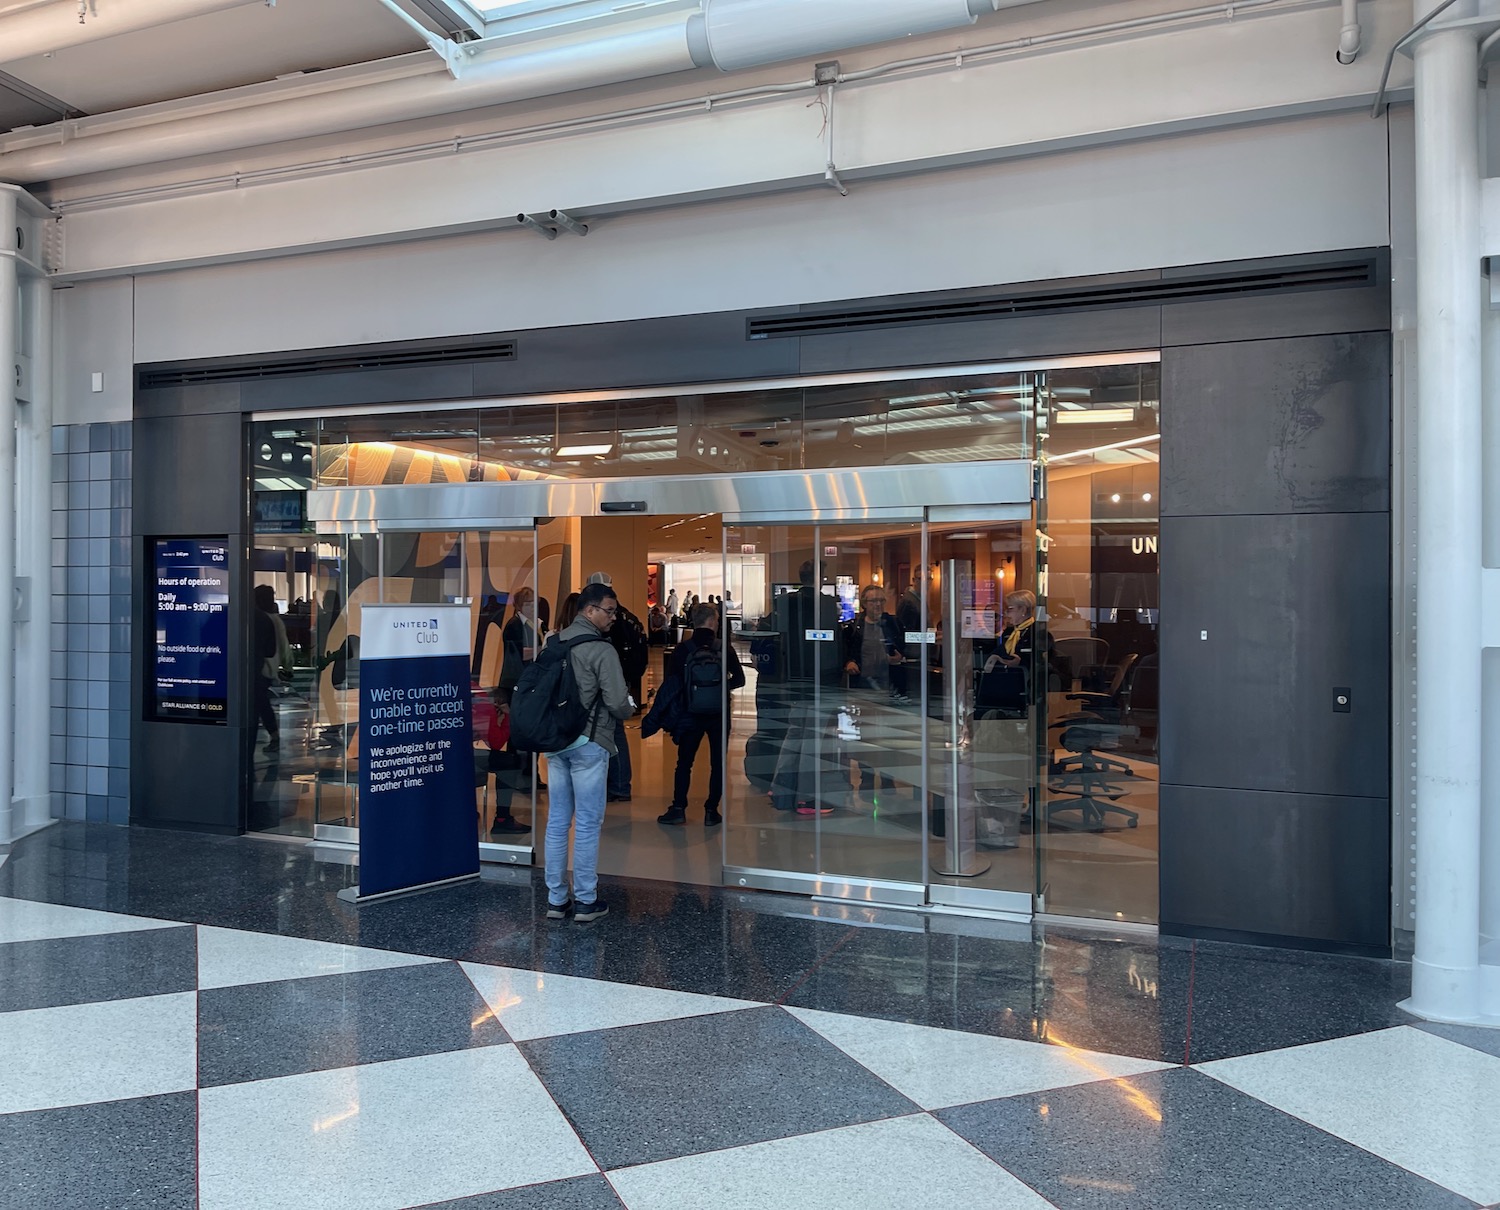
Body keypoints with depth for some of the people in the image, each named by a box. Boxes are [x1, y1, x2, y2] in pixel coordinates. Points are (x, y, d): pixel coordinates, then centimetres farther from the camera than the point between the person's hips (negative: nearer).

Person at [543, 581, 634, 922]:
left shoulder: (554, 642, 7)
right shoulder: (602, 650, -13)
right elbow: (618, 703, -16)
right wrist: (628, 710, 6)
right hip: (588, 743, -7)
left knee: (557, 820, 11)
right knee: (587, 823, 2)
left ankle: (556, 899, 18)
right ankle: (585, 901, 10)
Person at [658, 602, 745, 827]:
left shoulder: (682, 649, -5)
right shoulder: (724, 648, -5)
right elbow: (739, 679, -4)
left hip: (691, 714, 1)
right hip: (718, 714, 0)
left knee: (684, 762, 11)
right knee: (718, 764, 8)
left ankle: (678, 808, 9)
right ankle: (711, 811, 8)